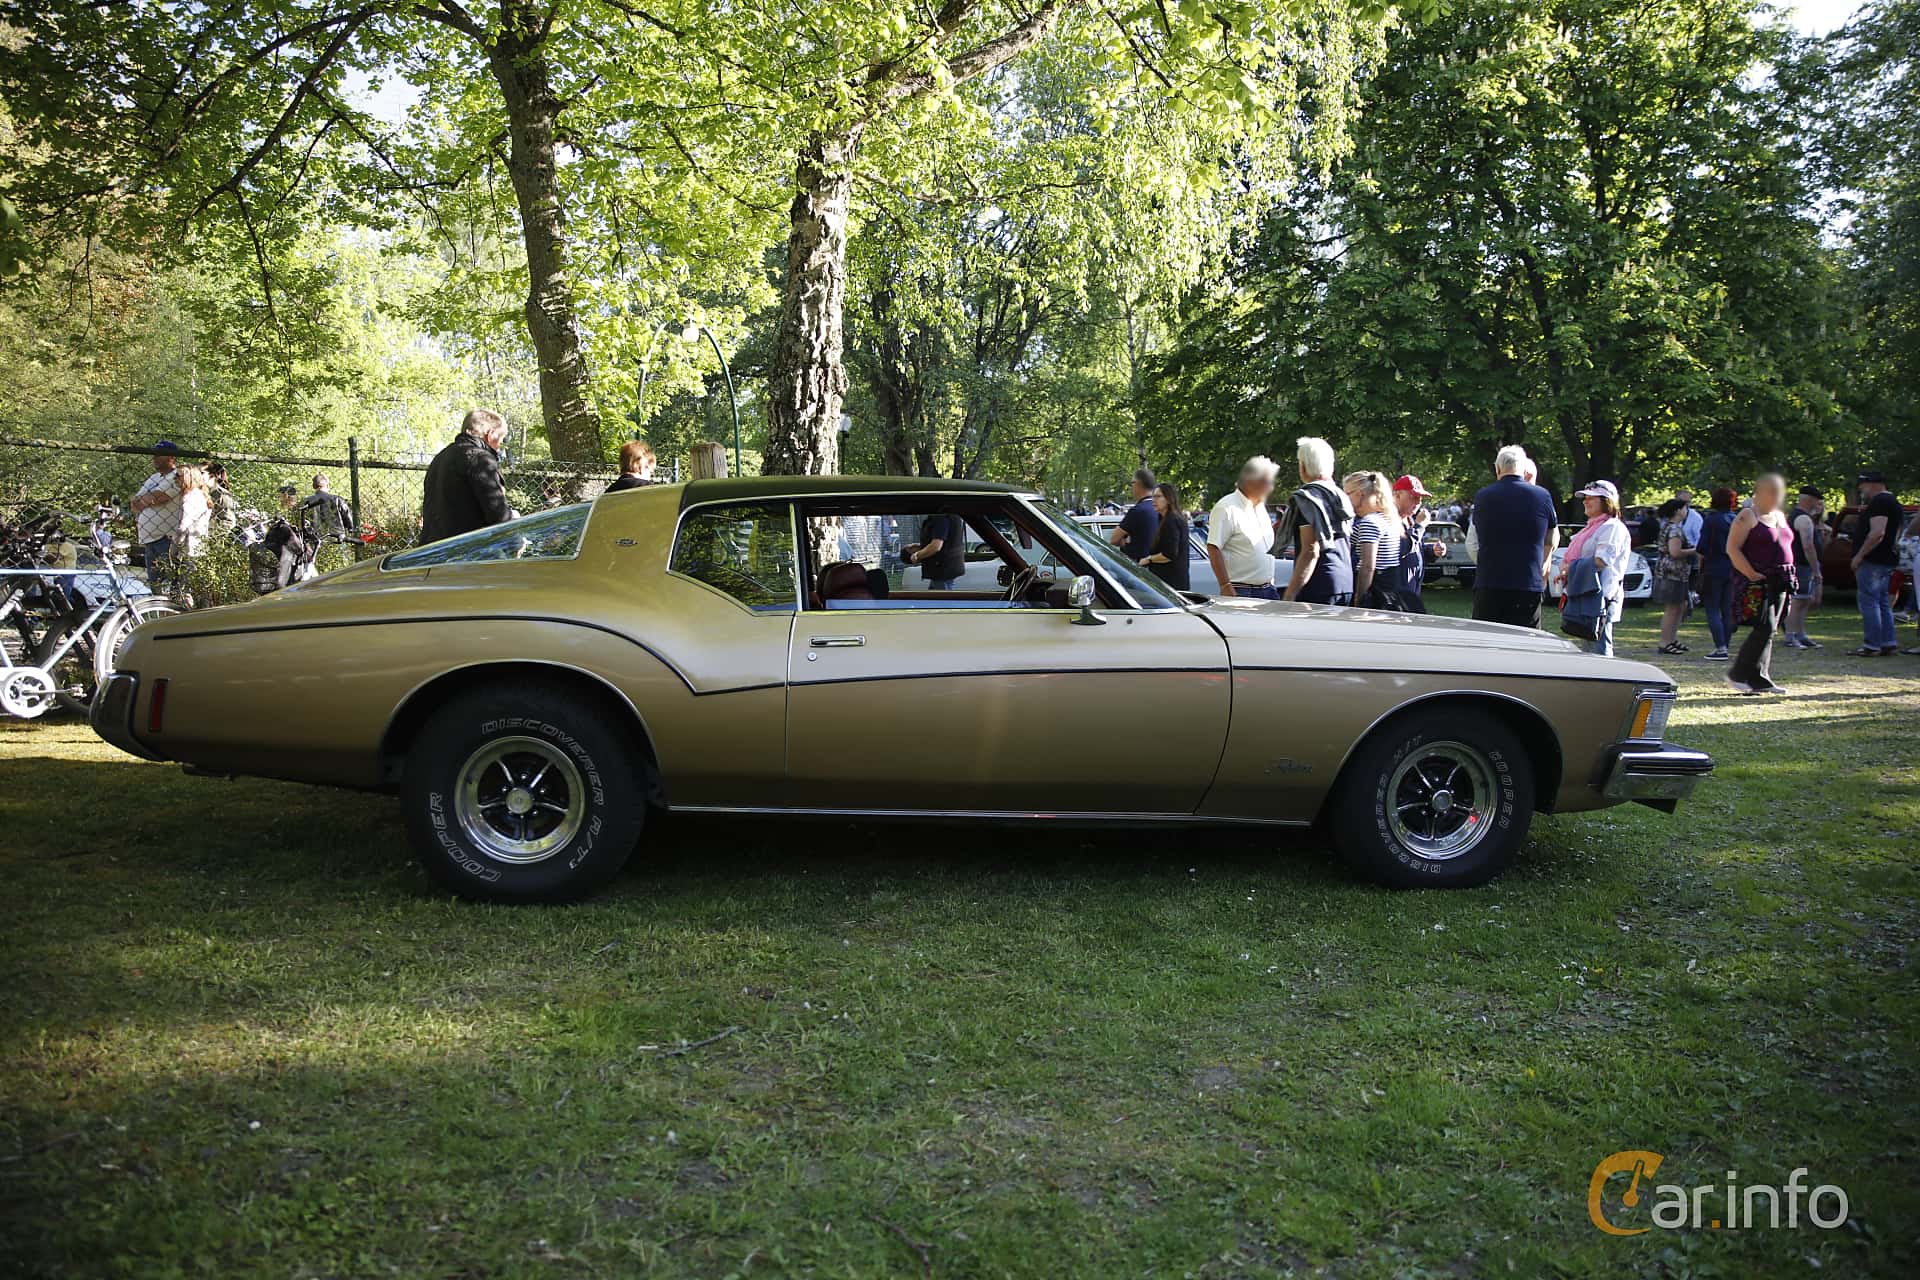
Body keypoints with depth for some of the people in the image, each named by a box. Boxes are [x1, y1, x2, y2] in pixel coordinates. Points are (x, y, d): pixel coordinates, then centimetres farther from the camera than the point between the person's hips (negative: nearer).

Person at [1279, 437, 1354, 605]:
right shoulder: (1340, 496, 16)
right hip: (1346, 585, 9)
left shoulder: (1308, 498, -10)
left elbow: (1311, 552, -17)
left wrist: (1289, 595, -18)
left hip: (1320, 587, -8)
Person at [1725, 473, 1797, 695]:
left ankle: (1760, 679, 11)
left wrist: (1788, 575, 15)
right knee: (1765, 628, -15)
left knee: (1770, 631, 7)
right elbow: (1732, 548, -12)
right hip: (1760, 582, -8)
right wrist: (1751, 574, -19)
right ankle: (1737, 674, -6)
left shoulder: (1780, 516, 19)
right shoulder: (1748, 516, -6)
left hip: (1780, 582, 8)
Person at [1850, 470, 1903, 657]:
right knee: (1883, 602, 14)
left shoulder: (1879, 502, -15)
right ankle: (1889, 643, 15)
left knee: (1868, 602, -8)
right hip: (1888, 561, 11)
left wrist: (1859, 555, -21)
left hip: (1872, 561, -11)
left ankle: (1871, 646, -8)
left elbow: (1877, 533, -25)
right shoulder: (1893, 502, 19)